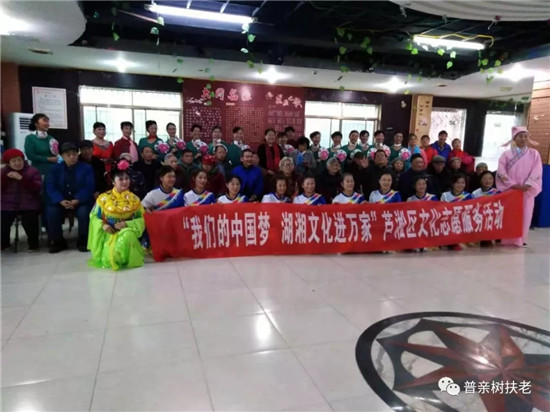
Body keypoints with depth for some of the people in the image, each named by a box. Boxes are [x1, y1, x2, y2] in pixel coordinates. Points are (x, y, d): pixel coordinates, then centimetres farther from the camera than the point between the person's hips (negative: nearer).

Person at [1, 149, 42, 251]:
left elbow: (37, 188, -11)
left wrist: (21, 178, -19)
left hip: (28, 204, -2)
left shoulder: (33, 171, 4)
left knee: (29, 220, -29)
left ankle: (33, 243, -4)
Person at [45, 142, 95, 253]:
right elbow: (50, 187, -3)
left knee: (84, 212, -33)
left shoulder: (86, 168, 1)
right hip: (61, 201, 3)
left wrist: (77, 201, -23)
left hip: (81, 201, -2)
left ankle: (83, 241, -13)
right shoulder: (55, 169, 8)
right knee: (51, 212, -26)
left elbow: (89, 187, -9)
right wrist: (61, 201, -21)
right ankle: (57, 242, -6)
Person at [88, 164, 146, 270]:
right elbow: (94, 216, 4)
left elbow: (141, 219, 0)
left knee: (126, 237, -37)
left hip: (127, 232, 0)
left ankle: (123, 259, -9)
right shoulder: (104, 198, 1)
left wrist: (127, 224, -18)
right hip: (109, 234, 0)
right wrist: (103, 225, -16)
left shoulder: (134, 199, 2)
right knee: (108, 257, -24)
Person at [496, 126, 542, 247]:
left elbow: (537, 171, -2)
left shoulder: (534, 154, 6)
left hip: (527, 190, 1)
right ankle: (508, 239, 8)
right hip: (510, 190, -1)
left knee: (524, 215, 4)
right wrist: (513, 184, -14)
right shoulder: (506, 154, 3)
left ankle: (521, 239, 13)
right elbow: (501, 171, -5)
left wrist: (527, 185, -15)